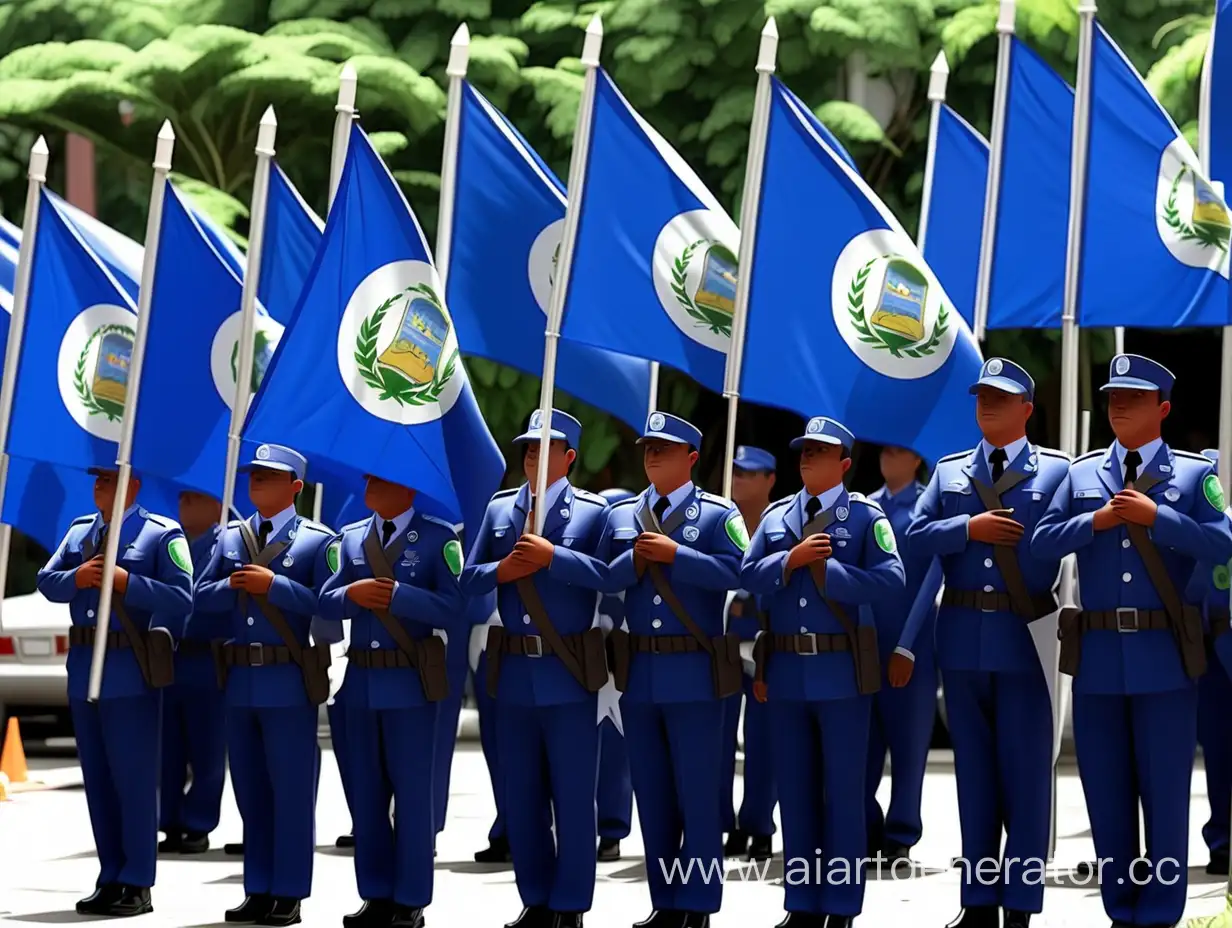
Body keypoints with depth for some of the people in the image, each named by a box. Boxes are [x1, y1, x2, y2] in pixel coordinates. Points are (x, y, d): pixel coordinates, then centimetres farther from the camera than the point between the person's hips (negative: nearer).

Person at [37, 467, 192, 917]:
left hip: (130, 673, -6)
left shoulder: (162, 535, -4)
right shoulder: (79, 532, 16)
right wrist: (75, 578, -12)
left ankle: (136, 885, 1)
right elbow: (47, 582, 8)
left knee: (134, 778, -4)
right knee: (98, 779, 10)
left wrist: (129, 582, -21)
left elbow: (181, 597, -14)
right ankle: (111, 878, 17)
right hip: (85, 671, 7)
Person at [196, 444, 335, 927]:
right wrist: (232, 586, -10)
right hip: (240, 681, 6)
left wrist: (275, 585, -17)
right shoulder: (230, 538, 14)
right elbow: (203, 597, 9)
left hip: (289, 682, -6)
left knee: (291, 790, -2)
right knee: (250, 791, 10)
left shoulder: (317, 540, -3)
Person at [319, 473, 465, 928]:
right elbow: (325, 602, 5)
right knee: (365, 793, 9)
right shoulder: (348, 538, 12)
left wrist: (396, 594, -19)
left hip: (411, 682, -5)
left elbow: (452, 606, -12)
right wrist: (353, 594, -15)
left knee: (412, 792, -1)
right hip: (361, 680, 5)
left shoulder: (438, 537, -3)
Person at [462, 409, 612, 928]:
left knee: (572, 795, 0)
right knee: (521, 796, 10)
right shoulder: (499, 509, 11)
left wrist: (553, 556, -20)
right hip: (514, 671, 5)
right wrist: (501, 570, -11)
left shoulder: (593, 510, -2)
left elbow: (610, 574, -16)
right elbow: (469, 580, 8)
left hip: (568, 672, -5)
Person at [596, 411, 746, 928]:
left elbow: (738, 572, -17)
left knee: (697, 793, -2)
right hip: (638, 673, 5)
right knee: (651, 795, 10)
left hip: (694, 673, -5)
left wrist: (675, 555, -18)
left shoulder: (717, 514, -1)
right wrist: (633, 561, -11)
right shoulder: (620, 516, 13)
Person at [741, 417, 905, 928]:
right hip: (786, 669, 5)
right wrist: (791, 560, -12)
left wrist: (826, 569, -14)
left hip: (842, 671, -5)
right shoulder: (776, 516, 12)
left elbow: (891, 580, -14)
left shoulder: (865, 516, -2)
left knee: (844, 790, 1)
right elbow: (749, 576, 3)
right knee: (795, 790, 9)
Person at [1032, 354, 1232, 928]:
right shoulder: (1081, 474, 12)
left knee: (1164, 789, 0)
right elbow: (1043, 542, 4)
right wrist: (1095, 521, -9)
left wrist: (1155, 516, -15)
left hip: (1164, 654, -3)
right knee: (1105, 791, 8)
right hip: (1097, 655, 3)